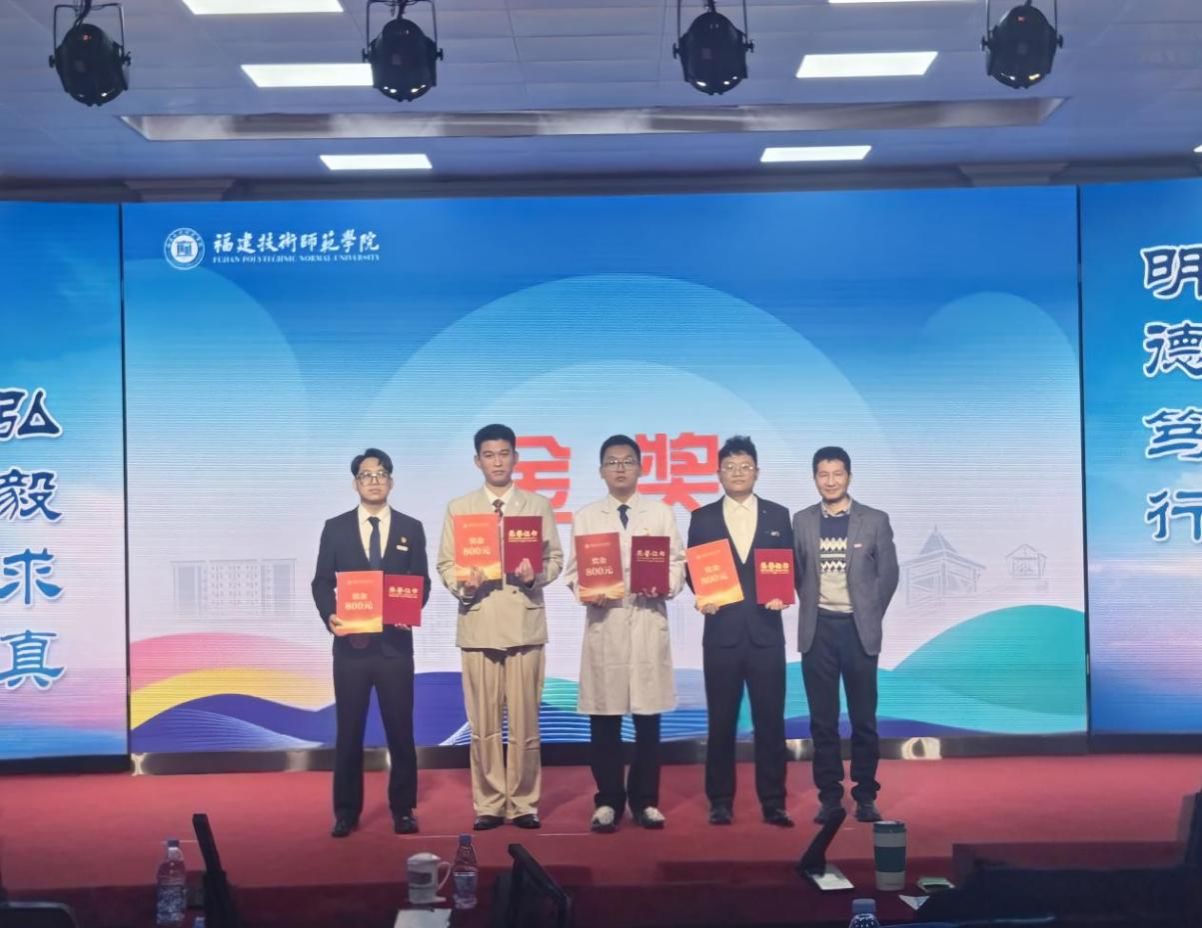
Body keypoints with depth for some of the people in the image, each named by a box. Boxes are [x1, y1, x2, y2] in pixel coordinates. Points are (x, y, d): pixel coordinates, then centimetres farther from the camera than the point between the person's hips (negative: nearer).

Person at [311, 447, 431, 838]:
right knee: (349, 731, 4)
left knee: (400, 729, 4)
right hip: (351, 643, 0)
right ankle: (346, 811, 13)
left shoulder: (411, 529, 7)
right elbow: (321, 583, 4)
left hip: (395, 643, 0)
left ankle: (402, 809, 14)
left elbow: (422, 582, 5)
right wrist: (330, 616, -14)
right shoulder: (335, 528, 7)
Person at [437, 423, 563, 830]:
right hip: (477, 624, 0)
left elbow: (555, 558, 7)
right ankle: (488, 804, 10)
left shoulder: (539, 506, 10)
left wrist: (536, 574, -13)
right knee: (483, 723, 2)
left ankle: (523, 803, 10)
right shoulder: (458, 508, 11)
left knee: (524, 721, 1)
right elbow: (445, 564, 8)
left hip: (524, 622, 0)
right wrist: (462, 583, -12)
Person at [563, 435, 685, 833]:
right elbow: (574, 569, 6)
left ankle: (645, 800, 14)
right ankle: (608, 801, 11)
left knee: (648, 718, 3)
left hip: (649, 621, 0)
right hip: (603, 623, 0)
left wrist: (667, 587, -13)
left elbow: (677, 561, 6)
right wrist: (584, 592, -13)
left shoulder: (661, 513, 10)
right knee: (604, 719, 1)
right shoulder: (585, 517, 9)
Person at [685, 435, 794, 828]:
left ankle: (773, 803, 9)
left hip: (766, 631, 0)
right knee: (721, 720, 4)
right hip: (721, 632, 0)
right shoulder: (702, 518, 7)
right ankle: (720, 802, 12)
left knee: (770, 719, 2)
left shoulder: (778, 515, 9)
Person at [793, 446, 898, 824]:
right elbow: (795, 572, 10)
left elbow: (888, 573, 4)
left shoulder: (875, 520, 1)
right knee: (823, 718, 4)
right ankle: (829, 795, 11)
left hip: (859, 629, -1)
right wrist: (810, 607, 3)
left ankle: (865, 796, 12)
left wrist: (871, 615, 2)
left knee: (863, 718, 3)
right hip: (818, 629, 1)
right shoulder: (802, 521, 5)